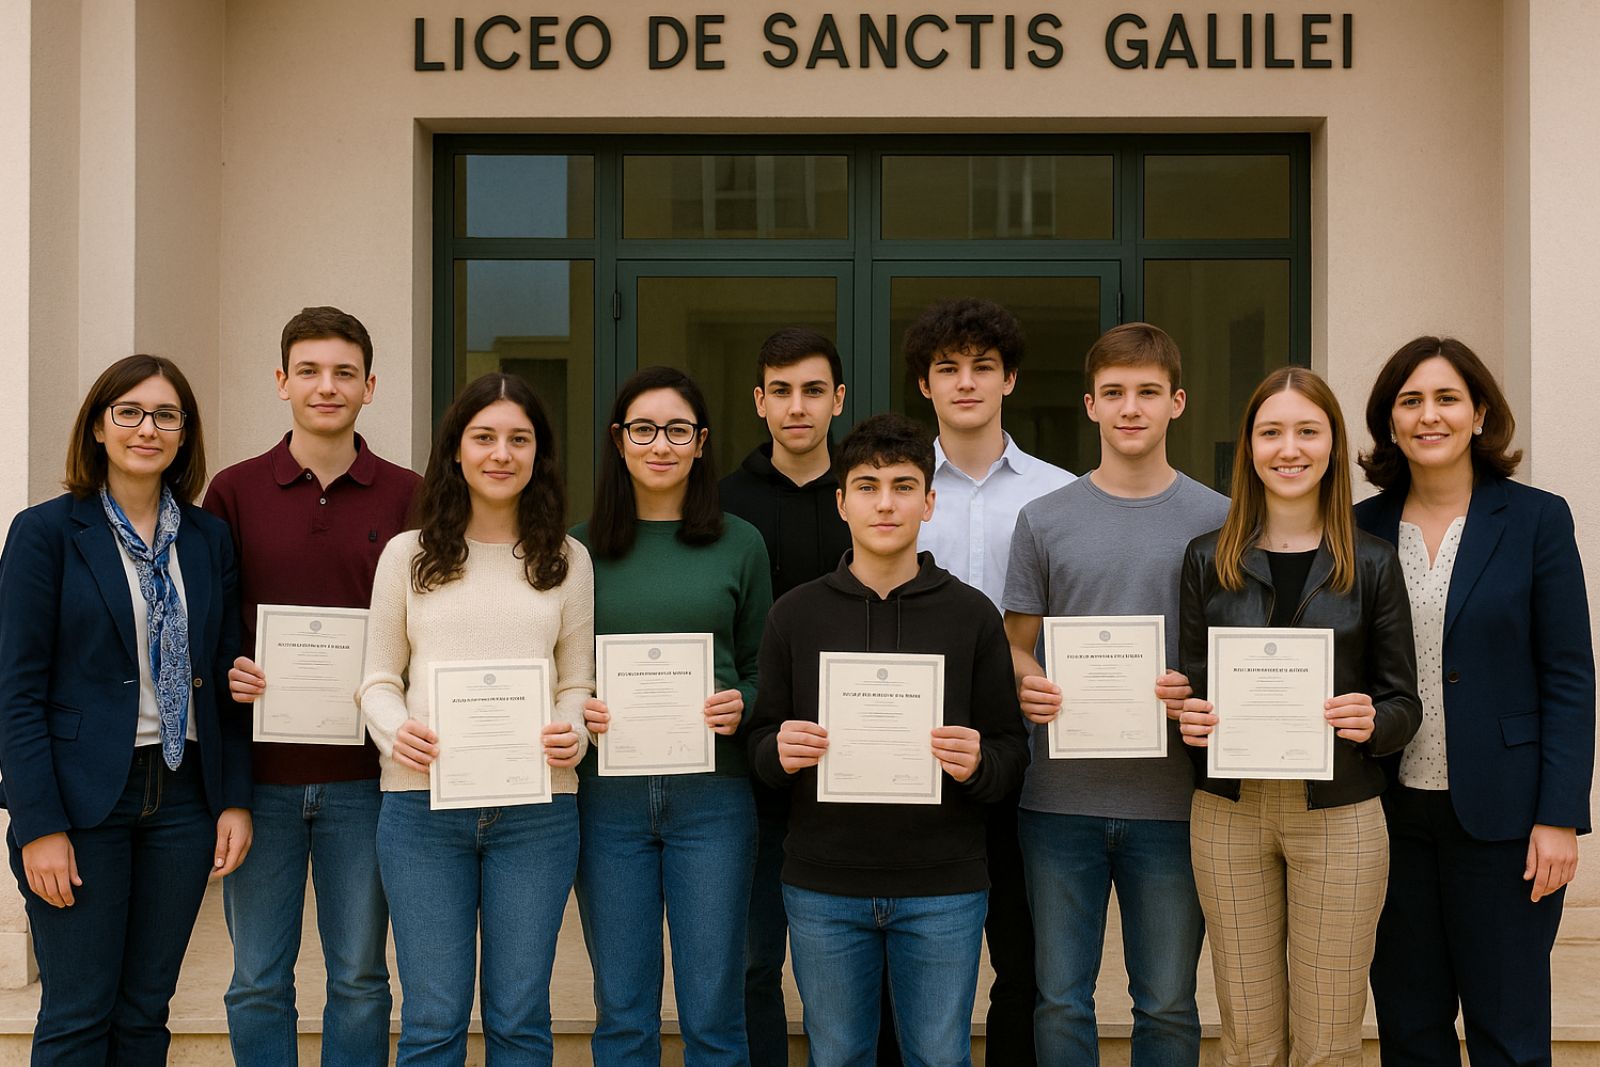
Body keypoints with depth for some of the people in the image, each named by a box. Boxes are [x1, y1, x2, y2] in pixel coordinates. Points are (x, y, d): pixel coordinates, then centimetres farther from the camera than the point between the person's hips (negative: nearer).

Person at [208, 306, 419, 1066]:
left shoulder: (408, 498, 2)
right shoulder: (233, 491, 3)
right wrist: (225, 674, -12)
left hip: (363, 776, 0)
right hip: (260, 773, 0)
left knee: (359, 977, 10)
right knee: (258, 980, 10)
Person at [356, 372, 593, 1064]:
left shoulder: (567, 561, 10)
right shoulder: (408, 555, 8)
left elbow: (578, 683, 10)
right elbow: (379, 679, 8)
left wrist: (573, 735, -11)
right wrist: (396, 731, -13)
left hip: (536, 807, 1)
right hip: (422, 802, 0)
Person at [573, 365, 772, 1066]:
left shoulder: (739, 545, 5)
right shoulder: (582, 547, 5)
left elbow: (762, 666, 11)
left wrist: (742, 705, -9)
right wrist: (576, 711, -9)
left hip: (711, 795, 0)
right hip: (609, 792, 1)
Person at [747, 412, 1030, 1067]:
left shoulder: (972, 614, 3)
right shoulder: (794, 615, 5)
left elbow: (1012, 751, 3)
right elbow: (762, 743, 7)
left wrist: (978, 766, -19)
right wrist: (780, 753, -15)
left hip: (942, 889, -1)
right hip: (823, 888, 1)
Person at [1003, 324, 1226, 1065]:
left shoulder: (1218, 521, 4)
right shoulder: (1044, 520, 6)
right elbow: (1015, 644, 9)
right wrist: (1027, 685, -14)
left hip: (1170, 800, 0)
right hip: (1061, 798, 1)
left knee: (1166, 1003, 9)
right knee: (1061, 999, 8)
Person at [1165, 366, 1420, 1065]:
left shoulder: (1372, 565, 3)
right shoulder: (1208, 560, 6)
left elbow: (1405, 704, 5)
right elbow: (1188, 688, 10)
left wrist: (1372, 722, -16)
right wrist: (1189, 718, -12)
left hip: (1338, 815, -1)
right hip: (1230, 812, 1)